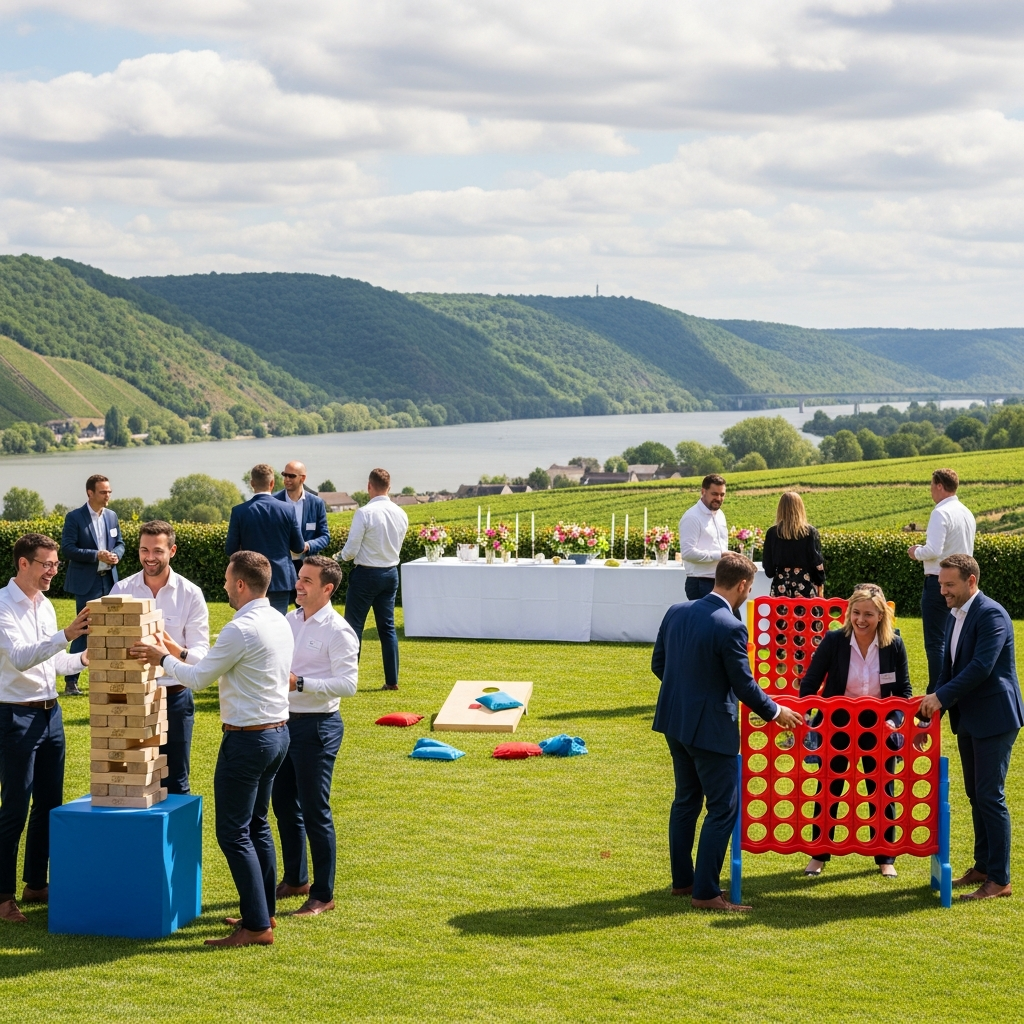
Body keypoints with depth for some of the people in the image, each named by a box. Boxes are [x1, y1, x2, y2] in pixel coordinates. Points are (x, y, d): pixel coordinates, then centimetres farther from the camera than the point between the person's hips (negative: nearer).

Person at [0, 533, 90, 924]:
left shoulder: (45, 605, 11)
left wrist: (81, 659, 2)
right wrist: (66, 635, -37)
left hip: (50, 713, 8)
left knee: (49, 804, 13)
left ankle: (36, 884, 25)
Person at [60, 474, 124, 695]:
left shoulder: (112, 516, 9)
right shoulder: (74, 517, -8)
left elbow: (120, 543, 14)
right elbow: (67, 548, -13)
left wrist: (116, 555, -9)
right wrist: (96, 555, -21)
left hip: (109, 581, 6)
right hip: (87, 583, -6)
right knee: (85, 630, -6)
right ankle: (71, 681, 1)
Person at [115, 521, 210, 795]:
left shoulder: (190, 594, -3)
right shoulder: (122, 590, 1)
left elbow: (201, 655, -8)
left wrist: (174, 650, -30)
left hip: (174, 698, -1)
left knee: (175, 785, 7)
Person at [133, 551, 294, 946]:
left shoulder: (241, 630, -20)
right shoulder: (280, 623, 8)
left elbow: (198, 679, -11)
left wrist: (163, 659, 5)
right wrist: (180, 656, 20)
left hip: (247, 739, -10)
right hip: (278, 732, 10)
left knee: (234, 832, -4)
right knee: (257, 826, 20)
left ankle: (256, 926, -5)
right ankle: (264, 910, 27)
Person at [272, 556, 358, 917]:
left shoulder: (338, 631, -14)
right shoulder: (288, 621, 8)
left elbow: (348, 684, -21)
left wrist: (300, 683, -26)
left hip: (316, 727, -8)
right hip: (284, 721, 8)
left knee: (314, 811, -1)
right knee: (284, 805, 17)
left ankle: (323, 895, 10)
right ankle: (295, 879, 34)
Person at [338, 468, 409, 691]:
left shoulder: (365, 513, -18)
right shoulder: (401, 514, 1)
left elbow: (351, 550, -15)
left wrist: (342, 556, 6)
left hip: (366, 574, -6)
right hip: (391, 573, 6)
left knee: (354, 625, 3)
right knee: (387, 626, 12)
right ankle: (392, 680, 13)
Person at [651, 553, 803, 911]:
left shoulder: (676, 612, 0)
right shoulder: (730, 628, -21)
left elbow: (657, 664, 9)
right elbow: (744, 686, -15)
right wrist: (776, 713, 2)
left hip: (674, 720, 8)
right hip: (709, 727, -8)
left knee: (686, 800, 20)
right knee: (723, 808, 2)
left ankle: (682, 880, 28)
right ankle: (705, 892, 3)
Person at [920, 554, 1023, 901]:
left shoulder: (991, 615, -16)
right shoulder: (955, 617, 12)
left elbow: (981, 667, -25)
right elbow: (948, 669, 15)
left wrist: (941, 696, -22)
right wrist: (928, 715, 8)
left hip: (994, 719, -9)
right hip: (968, 719, 9)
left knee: (990, 796, -7)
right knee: (976, 795, 15)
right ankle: (982, 866, 25)